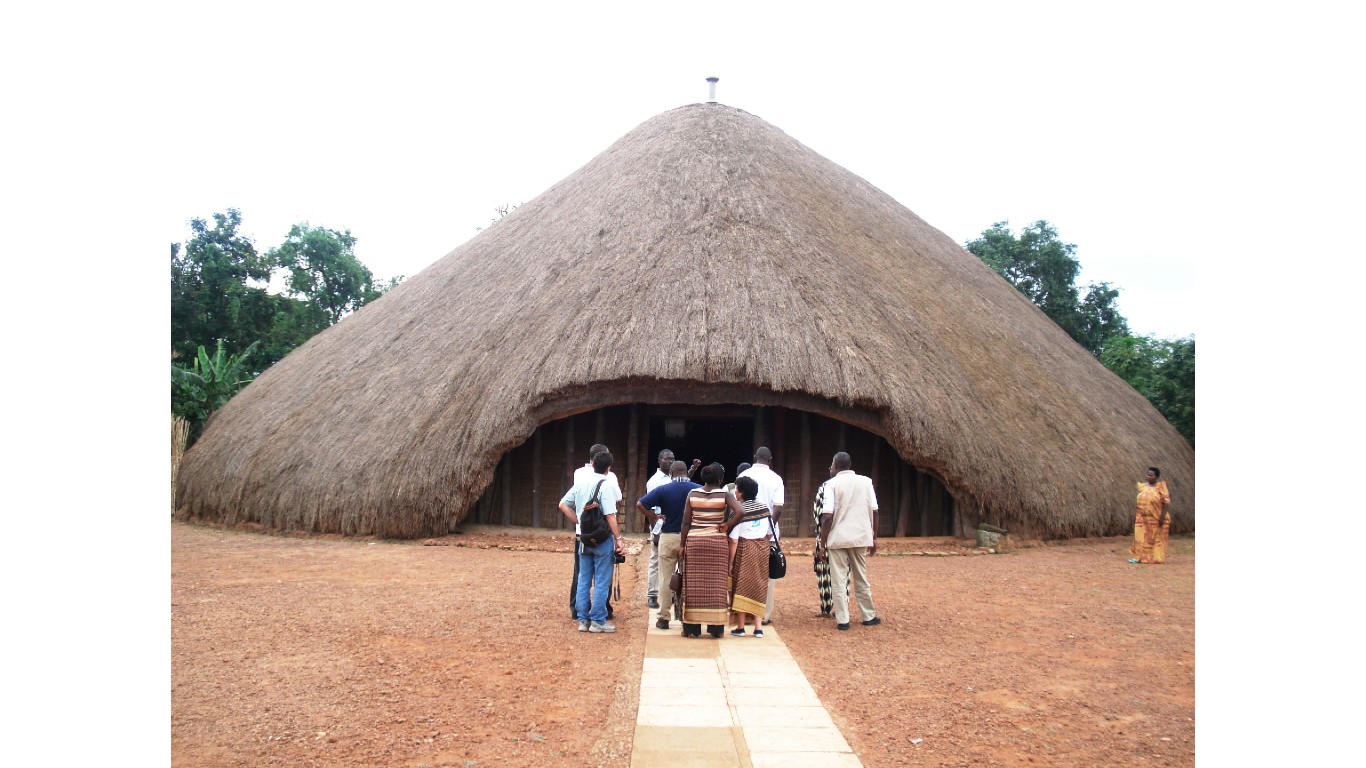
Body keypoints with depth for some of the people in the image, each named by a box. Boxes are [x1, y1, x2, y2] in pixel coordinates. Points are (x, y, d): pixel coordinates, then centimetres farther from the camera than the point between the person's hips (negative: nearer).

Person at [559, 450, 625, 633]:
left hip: (584, 538, 6)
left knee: (583, 580, 12)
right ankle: (598, 621, 5)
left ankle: (583, 620, 16)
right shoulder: (606, 486, -14)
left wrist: (578, 521, 11)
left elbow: (563, 505, 9)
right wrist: (618, 538, -13)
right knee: (601, 582, 2)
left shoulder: (580, 484, 6)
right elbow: (610, 515, -18)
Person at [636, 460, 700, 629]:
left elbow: (640, 504, -12)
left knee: (666, 579, 6)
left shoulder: (663, 490, -5)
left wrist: (653, 518, -1)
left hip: (668, 537, -1)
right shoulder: (698, 489, -3)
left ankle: (664, 618, 8)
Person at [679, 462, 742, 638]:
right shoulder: (724, 495, -4)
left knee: (694, 585, 6)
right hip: (717, 542, -1)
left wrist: (682, 544, 4)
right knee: (717, 585, 6)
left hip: (694, 541, 1)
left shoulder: (692, 494, 1)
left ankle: (692, 627, 9)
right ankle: (716, 627, 8)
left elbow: (686, 522, -1)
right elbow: (739, 511, -19)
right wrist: (726, 525, -6)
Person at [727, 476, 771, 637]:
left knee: (742, 587, 5)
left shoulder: (739, 510, -13)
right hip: (762, 549, 5)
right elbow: (770, 534, 7)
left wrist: (730, 562, -10)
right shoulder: (764, 508, 3)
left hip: (744, 550, -4)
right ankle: (758, 627, 10)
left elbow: (734, 540, -14)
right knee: (758, 587, 12)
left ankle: (740, 627, 8)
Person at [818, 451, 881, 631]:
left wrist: (822, 543, -4)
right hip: (860, 537, 3)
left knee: (839, 581, 3)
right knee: (861, 579, 16)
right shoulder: (866, 481, 5)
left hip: (838, 539, -3)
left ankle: (842, 620, 1)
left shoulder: (832, 483, -5)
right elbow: (874, 512, 4)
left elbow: (827, 516, -11)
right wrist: (874, 539, 12)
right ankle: (869, 616, 23)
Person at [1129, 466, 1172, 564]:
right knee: (1141, 537, 5)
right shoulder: (1143, 486, 9)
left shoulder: (1160, 487, -8)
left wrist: (1162, 517, -18)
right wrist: (1136, 515, 12)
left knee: (1156, 539, 4)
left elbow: (1166, 502, -12)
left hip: (1156, 519, -5)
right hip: (1143, 518, 5)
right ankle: (1139, 557, 10)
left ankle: (1156, 559, 11)